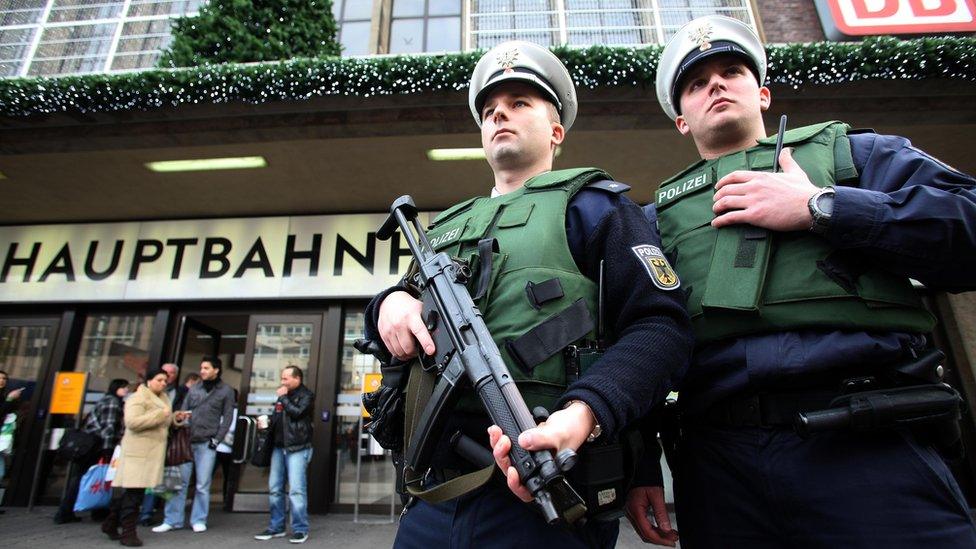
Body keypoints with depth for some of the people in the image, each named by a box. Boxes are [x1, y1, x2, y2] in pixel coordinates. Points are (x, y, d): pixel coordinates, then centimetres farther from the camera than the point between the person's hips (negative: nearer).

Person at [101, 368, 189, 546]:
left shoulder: (163, 398, 18)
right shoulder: (138, 398, -10)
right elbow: (132, 422, -23)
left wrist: (175, 418, 7)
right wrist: (160, 414, -25)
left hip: (153, 451, 9)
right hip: (139, 451, -9)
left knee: (127, 491, 15)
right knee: (132, 491, -6)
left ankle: (111, 524, 27)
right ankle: (128, 532, 0)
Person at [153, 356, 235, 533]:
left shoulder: (226, 391, 2)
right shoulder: (194, 388, 11)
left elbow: (227, 418, 1)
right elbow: (184, 411, 11)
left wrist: (216, 439, -6)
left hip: (206, 443, -3)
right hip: (187, 440, 3)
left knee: (202, 485, 3)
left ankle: (198, 520, 16)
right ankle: (172, 520, 15)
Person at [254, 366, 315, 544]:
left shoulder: (306, 396, -4)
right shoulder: (283, 395, 17)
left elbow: (296, 412, -19)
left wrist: (284, 397, -8)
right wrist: (266, 422, 8)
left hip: (297, 448, -7)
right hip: (279, 447, 7)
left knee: (296, 490, -9)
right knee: (275, 489, 10)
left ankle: (300, 529, -1)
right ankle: (276, 527, 22)